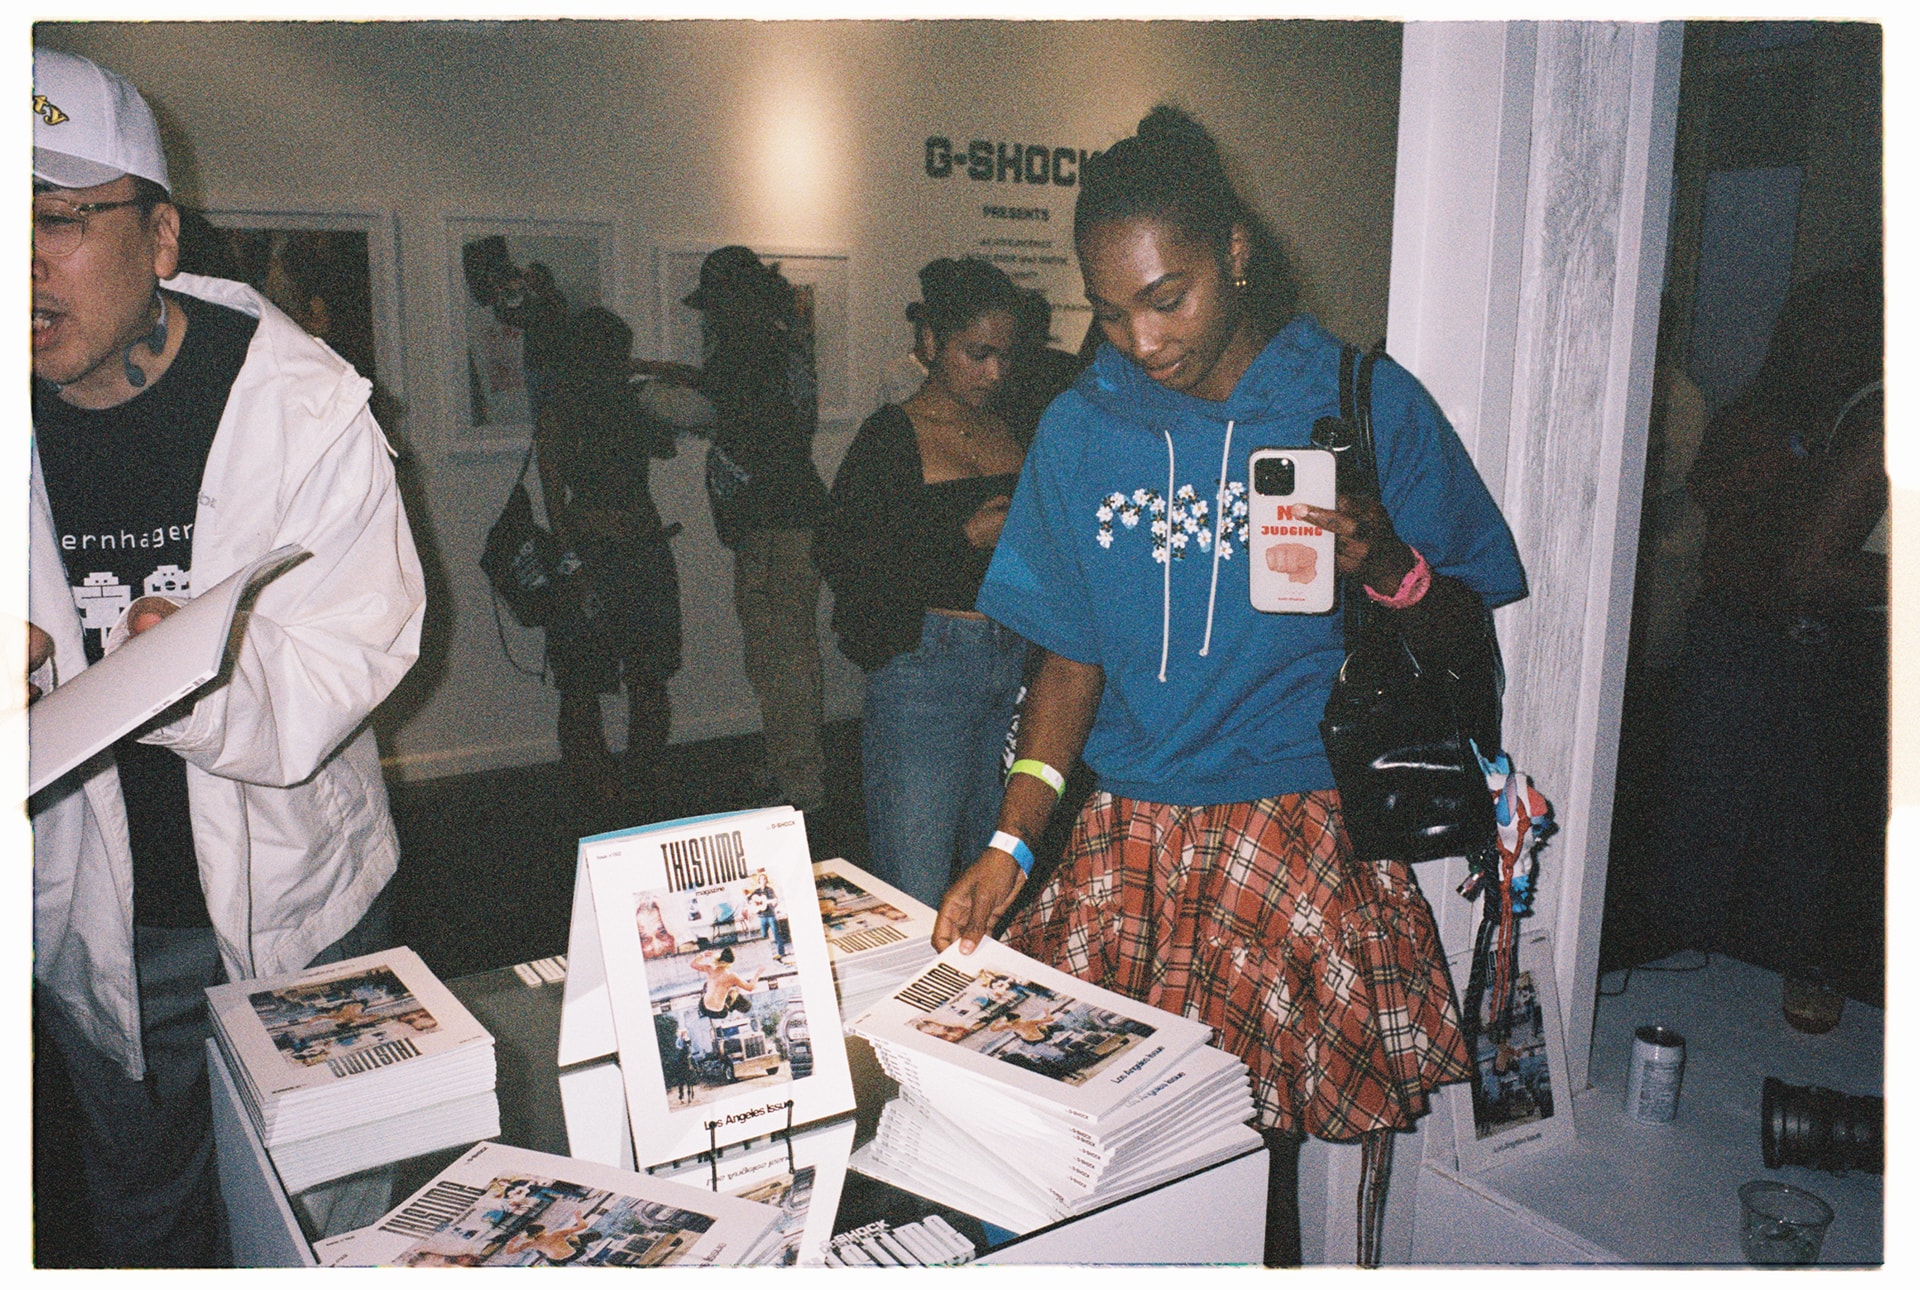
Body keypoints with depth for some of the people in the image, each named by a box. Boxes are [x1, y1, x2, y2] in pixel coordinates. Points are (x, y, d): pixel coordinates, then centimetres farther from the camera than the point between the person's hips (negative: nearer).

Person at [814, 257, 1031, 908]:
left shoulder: (1013, 429, 13)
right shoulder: (892, 434, -4)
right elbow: (836, 554, -12)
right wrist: (965, 536, -16)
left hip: (1015, 660, 6)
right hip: (928, 664, -5)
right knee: (915, 900, -3)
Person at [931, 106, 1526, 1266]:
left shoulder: (1364, 403, -3)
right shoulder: (1081, 431, 5)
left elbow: (1464, 635, 1)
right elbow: (1072, 654, 7)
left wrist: (1388, 568, -21)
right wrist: (1012, 844, -3)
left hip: (1300, 834, -2)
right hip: (1126, 841, 3)